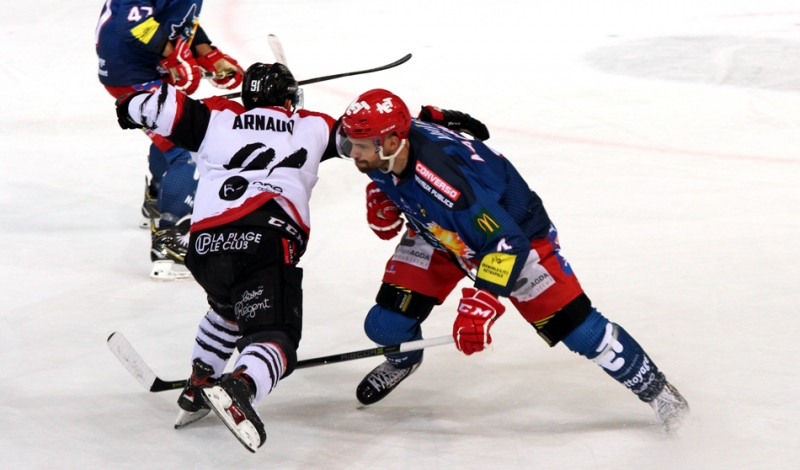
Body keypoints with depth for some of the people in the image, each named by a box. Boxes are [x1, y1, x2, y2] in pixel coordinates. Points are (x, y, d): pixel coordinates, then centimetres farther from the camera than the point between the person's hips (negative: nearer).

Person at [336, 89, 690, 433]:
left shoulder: (442, 180, -44)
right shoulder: (385, 151, -22)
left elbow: (506, 242, -43)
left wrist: (479, 305, -50)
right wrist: (381, 196, -9)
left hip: (513, 227, -6)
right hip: (437, 231, 6)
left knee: (571, 322, -9)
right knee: (386, 324, -3)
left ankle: (652, 387, 8)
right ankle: (403, 358, 34)